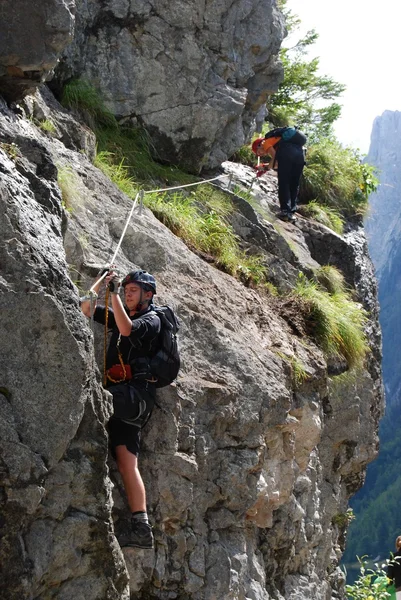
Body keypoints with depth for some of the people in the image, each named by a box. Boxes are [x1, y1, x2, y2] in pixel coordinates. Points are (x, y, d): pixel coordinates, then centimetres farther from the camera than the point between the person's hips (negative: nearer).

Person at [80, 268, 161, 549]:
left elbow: (127, 329, -18)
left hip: (135, 394, -7)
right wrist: (100, 283, 11)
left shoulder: (151, 319, 3)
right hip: (122, 399, 7)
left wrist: (114, 294, -13)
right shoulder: (121, 315, 26)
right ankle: (141, 527, -9)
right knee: (127, 462, -3)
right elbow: (86, 308, 24)